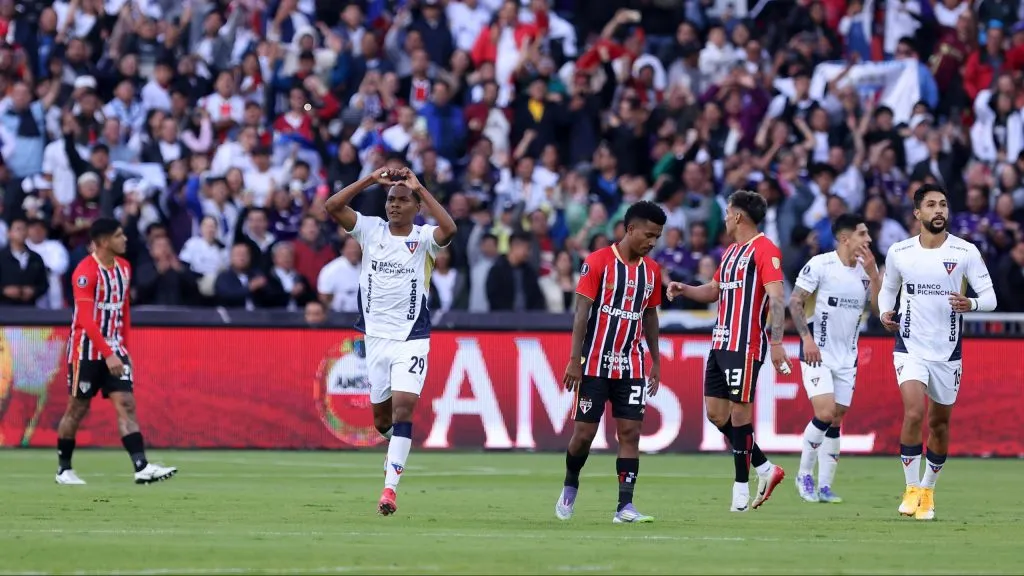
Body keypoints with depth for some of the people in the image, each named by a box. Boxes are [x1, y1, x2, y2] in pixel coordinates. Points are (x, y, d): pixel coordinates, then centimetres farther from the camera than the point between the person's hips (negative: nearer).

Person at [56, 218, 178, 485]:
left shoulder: (124, 268, 7)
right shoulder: (86, 272, -17)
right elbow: (86, 321, -22)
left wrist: (123, 350, 14)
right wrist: (108, 355, -27)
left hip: (114, 349, 6)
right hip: (87, 350, -6)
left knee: (126, 404, -6)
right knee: (78, 408, 3)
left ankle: (142, 468, -16)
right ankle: (64, 469, 17)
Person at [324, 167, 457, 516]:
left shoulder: (424, 238, -6)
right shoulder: (371, 230, 2)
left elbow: (448, 228, -29)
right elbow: (332, 207, -9)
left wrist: (419, 188, -23)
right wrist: (371, 180, -15)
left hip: (411, 339, -4)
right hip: (376, 336, 4)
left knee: (403, 406, -17)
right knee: (381, 416, 10)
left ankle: (390, 487, -20)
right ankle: (397, 455, 41)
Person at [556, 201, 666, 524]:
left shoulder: (651, 270, 8)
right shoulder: (598, 262, -8)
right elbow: (582, 312, -9)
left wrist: (656, 362, 14)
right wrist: (574, 360, -14)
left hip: (631, 366, 4)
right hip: (595, 363, -4)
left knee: (630, 431, -5)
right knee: (585, 432, -2)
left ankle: (625, 506, -7)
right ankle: (570, 487, 25)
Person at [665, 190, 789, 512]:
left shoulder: (764, 250, -9)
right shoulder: (730, 252, 19)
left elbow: (776, 297, -17)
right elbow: (714, 291, 30)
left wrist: (776, 343, -25)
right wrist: (684, 290, 11)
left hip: (746, 345, -9)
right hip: (721, 341, 9)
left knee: (739, 411, -6)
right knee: (716, 412, 7)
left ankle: (741, 486, 0)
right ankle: (765, 468, 18)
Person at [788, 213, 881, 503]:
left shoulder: (867, 268, 6)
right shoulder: (820, 264, -10)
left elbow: (879, 308, 2)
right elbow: (795, 301, -8)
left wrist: (872, 274, -10)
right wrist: (807, 338, -17)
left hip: (847, 357, 5)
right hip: (817, 353, -5)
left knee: (836, 420, 5)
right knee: (825, 413, -18)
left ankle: (824, 486, 11)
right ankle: (804, 475, 1)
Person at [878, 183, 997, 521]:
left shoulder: (965, 252, -5)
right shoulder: (898, 252, -1)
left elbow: (989, 296, -5)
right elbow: (887, 289, 16)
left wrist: (972, 304, -27)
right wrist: (885, 312, -5)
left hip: (948, 351, 1)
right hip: (910, 347, -1)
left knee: (940, 424, 11)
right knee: (914, 413, -20)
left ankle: (928, 491, 31)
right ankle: (912, 489, -8)